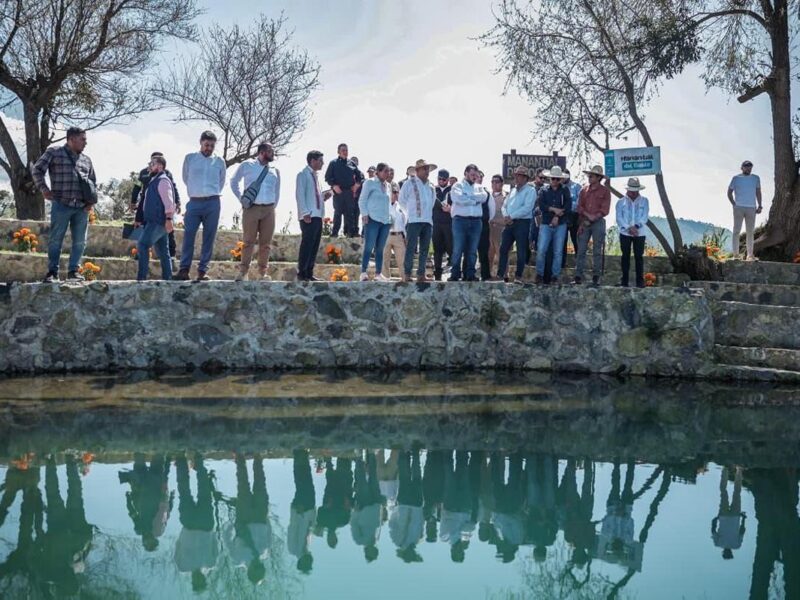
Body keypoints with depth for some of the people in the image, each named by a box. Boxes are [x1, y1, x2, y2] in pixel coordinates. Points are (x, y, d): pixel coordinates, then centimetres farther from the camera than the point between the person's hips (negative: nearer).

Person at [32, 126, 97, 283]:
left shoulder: (86, 159, 17)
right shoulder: (54, 152, 5)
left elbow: (93, 181, 26)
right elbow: (37, 170, 3)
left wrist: (92, 200, 11)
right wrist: (43, 188, -10)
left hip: (82, 207, 4)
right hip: (61, 205, -4)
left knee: (80, 241, 3)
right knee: (55, 239, -2)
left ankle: (73, 270, 13)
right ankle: (52, 272, 4)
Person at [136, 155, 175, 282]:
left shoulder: (162, 181, -9)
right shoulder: (154, 181, 22)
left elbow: (168, 201, -19)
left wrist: (168, 218, -26)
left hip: (158, 222, -10)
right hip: (153, 221, 10)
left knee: (142, 245, -18)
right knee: (163, 251, 10)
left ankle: (141, 277, -21)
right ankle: (167, 278, 13)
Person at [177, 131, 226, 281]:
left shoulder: (219, 162, 8)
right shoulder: (190, 158, 7)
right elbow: (185, 179, 18)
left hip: (212, 203, 1)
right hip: (194, 202, -1)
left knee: (209, 238, 0)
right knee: (188, 236, -8)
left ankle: (203, 270, 4)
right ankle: (184, 270, -6)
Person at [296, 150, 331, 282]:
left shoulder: (315, 175, 19)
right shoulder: (303, 174, -4)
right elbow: (300, 194, -12)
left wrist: (324, 196, 4)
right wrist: (305, 213, -20)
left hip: (318, 216, 8)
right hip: (308, 216, -8)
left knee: (314, 246, 7)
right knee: (307, 245, -8)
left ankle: (309, 273, 12)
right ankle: (301, 274, -4)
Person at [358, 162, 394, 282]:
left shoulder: (388, 185, 18)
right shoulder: (370, 183, 2)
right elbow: (362, 200, -1)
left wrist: (391, 216, 14)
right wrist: (364, 214, -10)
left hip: (386, 221, 6)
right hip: (372, 219, -6)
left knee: (380, 248, 7)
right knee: (369, 247, -9)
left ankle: (378, 274, 9)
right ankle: (363, 273, -8)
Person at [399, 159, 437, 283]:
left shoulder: (431, 186, 16)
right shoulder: (410, 183, 1)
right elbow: (402, 201, 6)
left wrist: (427, 214, 16)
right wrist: (411, 212, 10)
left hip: (428, 221, 5)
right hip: (414, 221, -5)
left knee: (424, 249, 4)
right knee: (411, 248, -8)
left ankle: (421, 274, 7)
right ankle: (407, 274, -7)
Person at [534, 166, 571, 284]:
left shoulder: (565, 191, 10)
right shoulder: (544, 191, 10)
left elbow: (568, 207, -3)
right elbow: (541, 205, -5)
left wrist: (557, 216, -12)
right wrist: (554, 209, -15)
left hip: (560, 225, 0)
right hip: (546, 224, 0)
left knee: (558, 252, 1)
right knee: (541, 250, -8)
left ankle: (555, 276, 8)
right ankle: (539, 274, 3)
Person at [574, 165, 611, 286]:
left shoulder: (605, 191, 4)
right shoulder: (584, 191, 13)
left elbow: (605, 209, -3)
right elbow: (580, 206, 8)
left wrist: (594, 217, -13)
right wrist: (588, 215, -9)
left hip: (598, 222, -3)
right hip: (584, 223, 3)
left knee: (597, 251, -1)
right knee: (581, 250, -2)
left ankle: (596, 277, 1)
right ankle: (578, 276, -1)